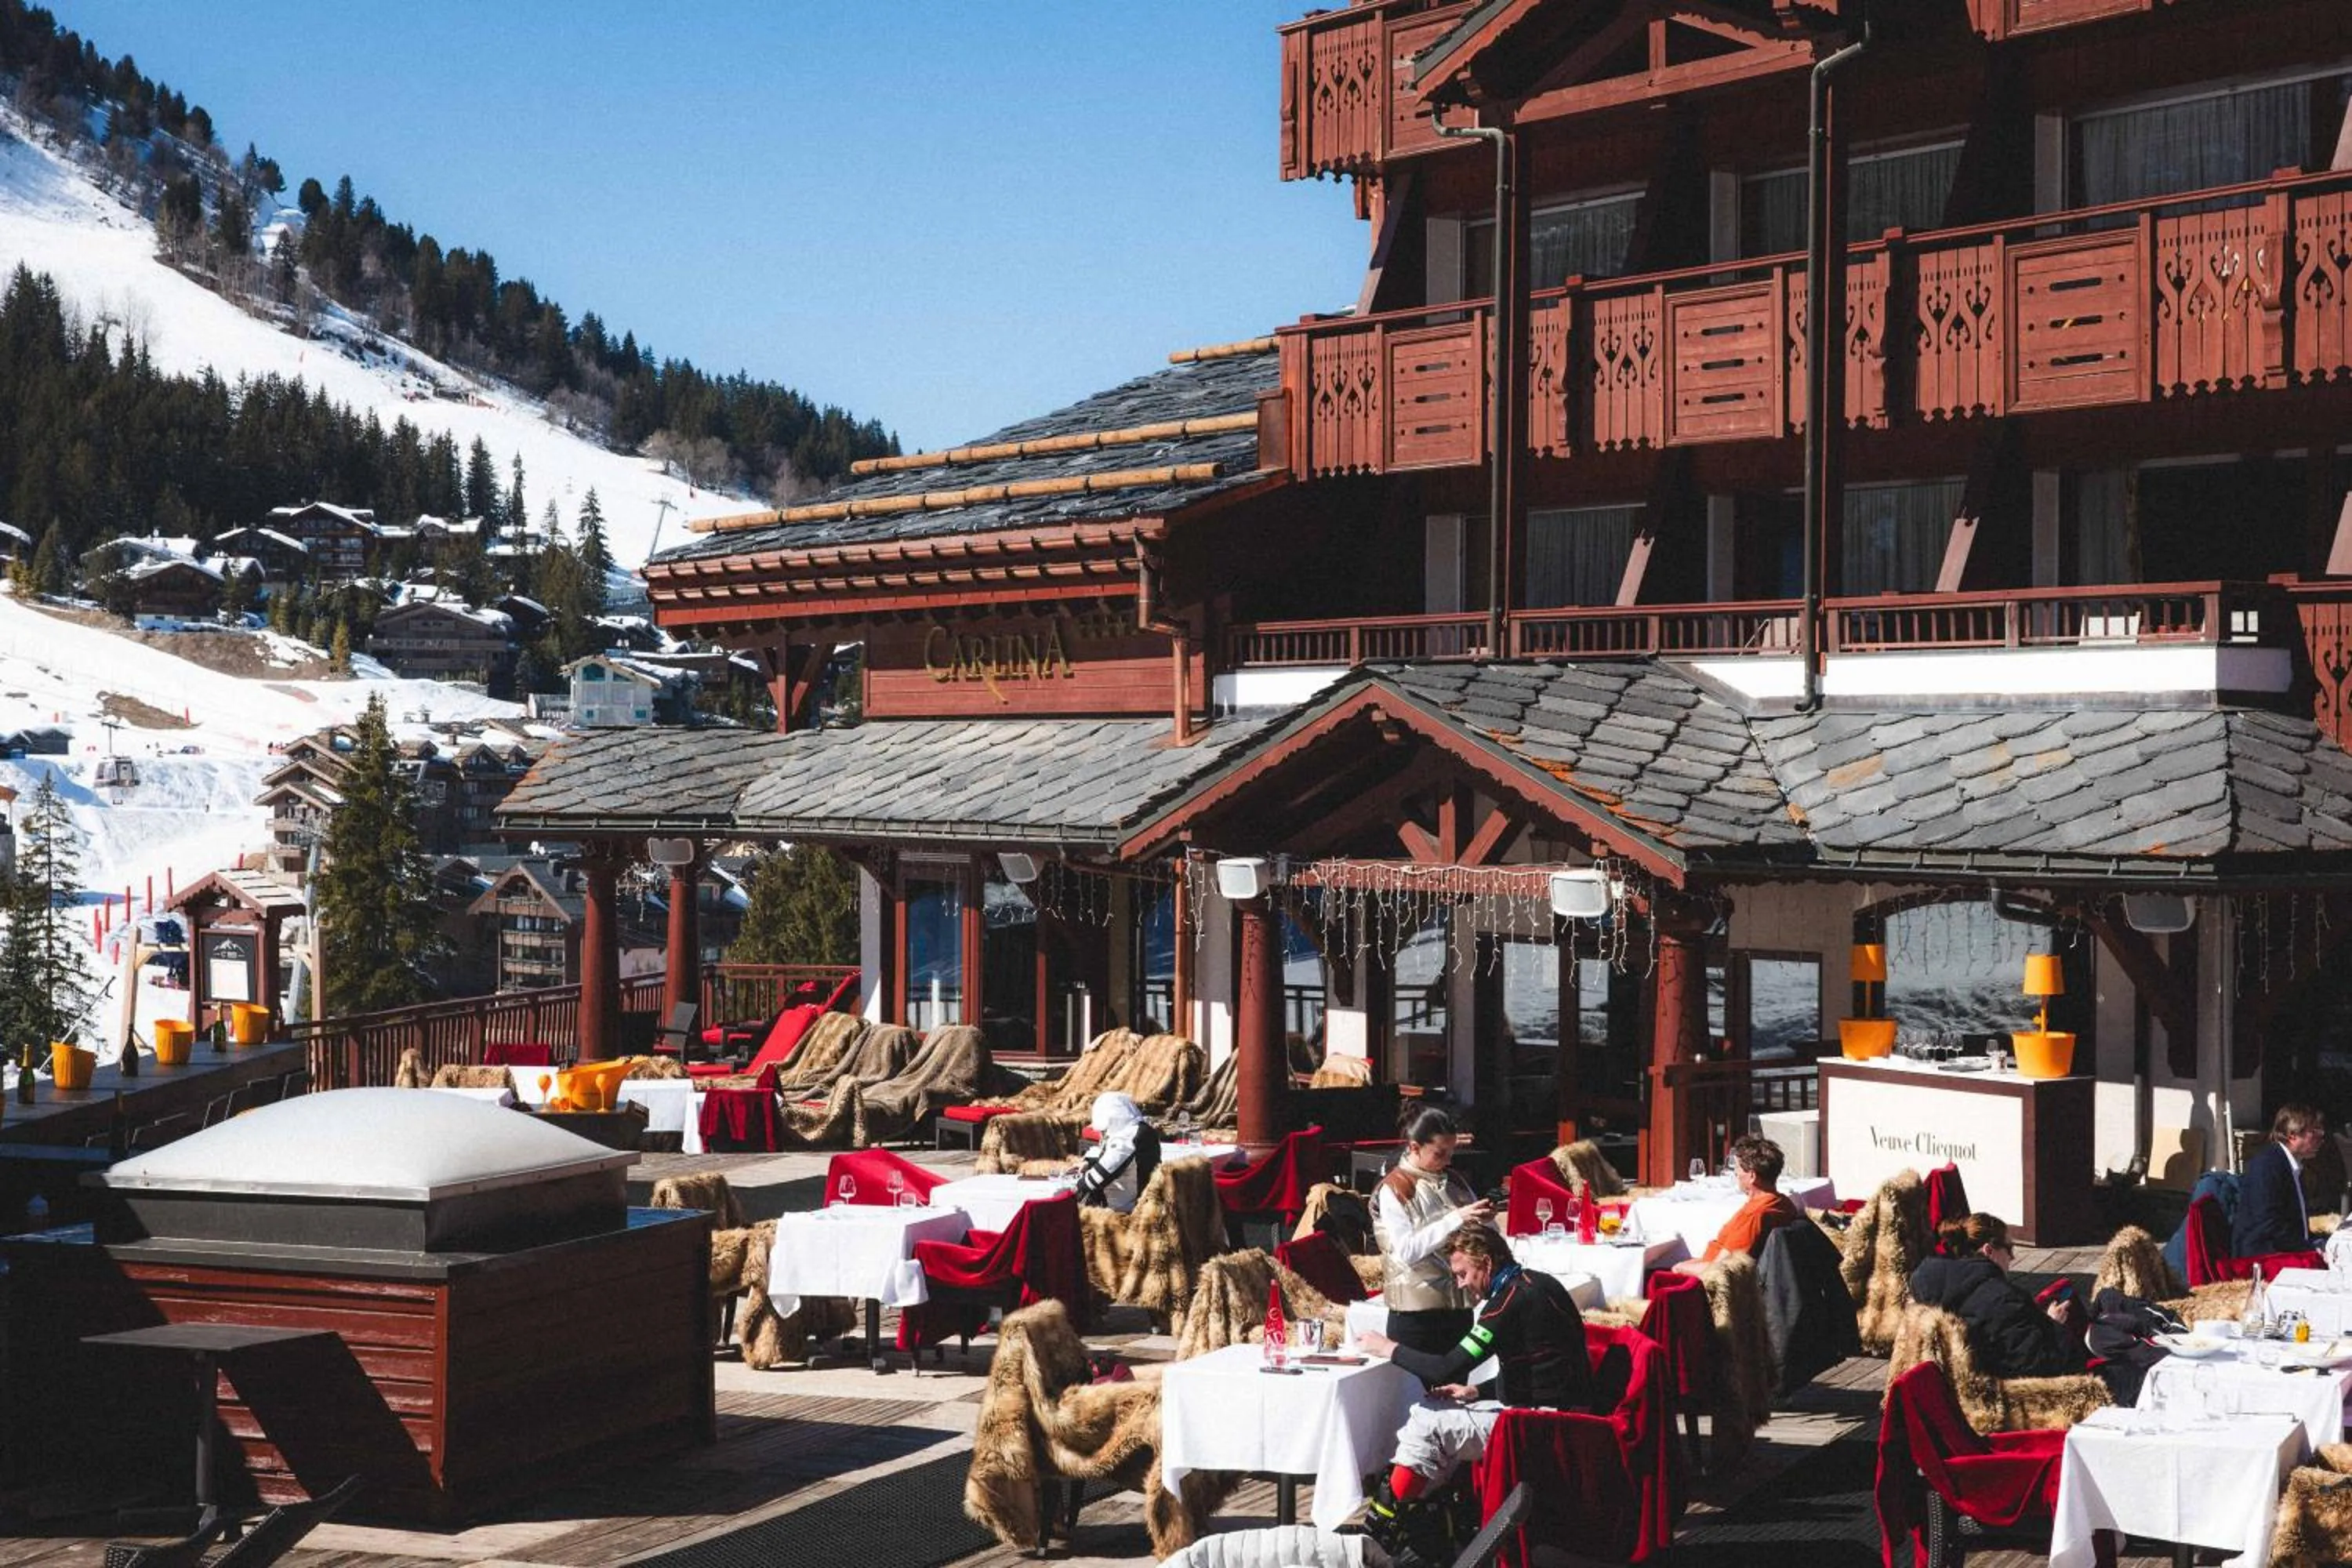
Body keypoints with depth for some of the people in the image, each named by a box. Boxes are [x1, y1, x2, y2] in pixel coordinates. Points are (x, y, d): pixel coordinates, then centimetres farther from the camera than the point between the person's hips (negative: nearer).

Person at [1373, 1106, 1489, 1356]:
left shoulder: (1453, 1181, 11)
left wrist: (1484, 1219, -6)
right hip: (1416, 1313, -6)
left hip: (1459, 1305, 6)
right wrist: (1456, 1219, -24)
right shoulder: (1393, 1190, -7)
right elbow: (1407, 1250, -19)